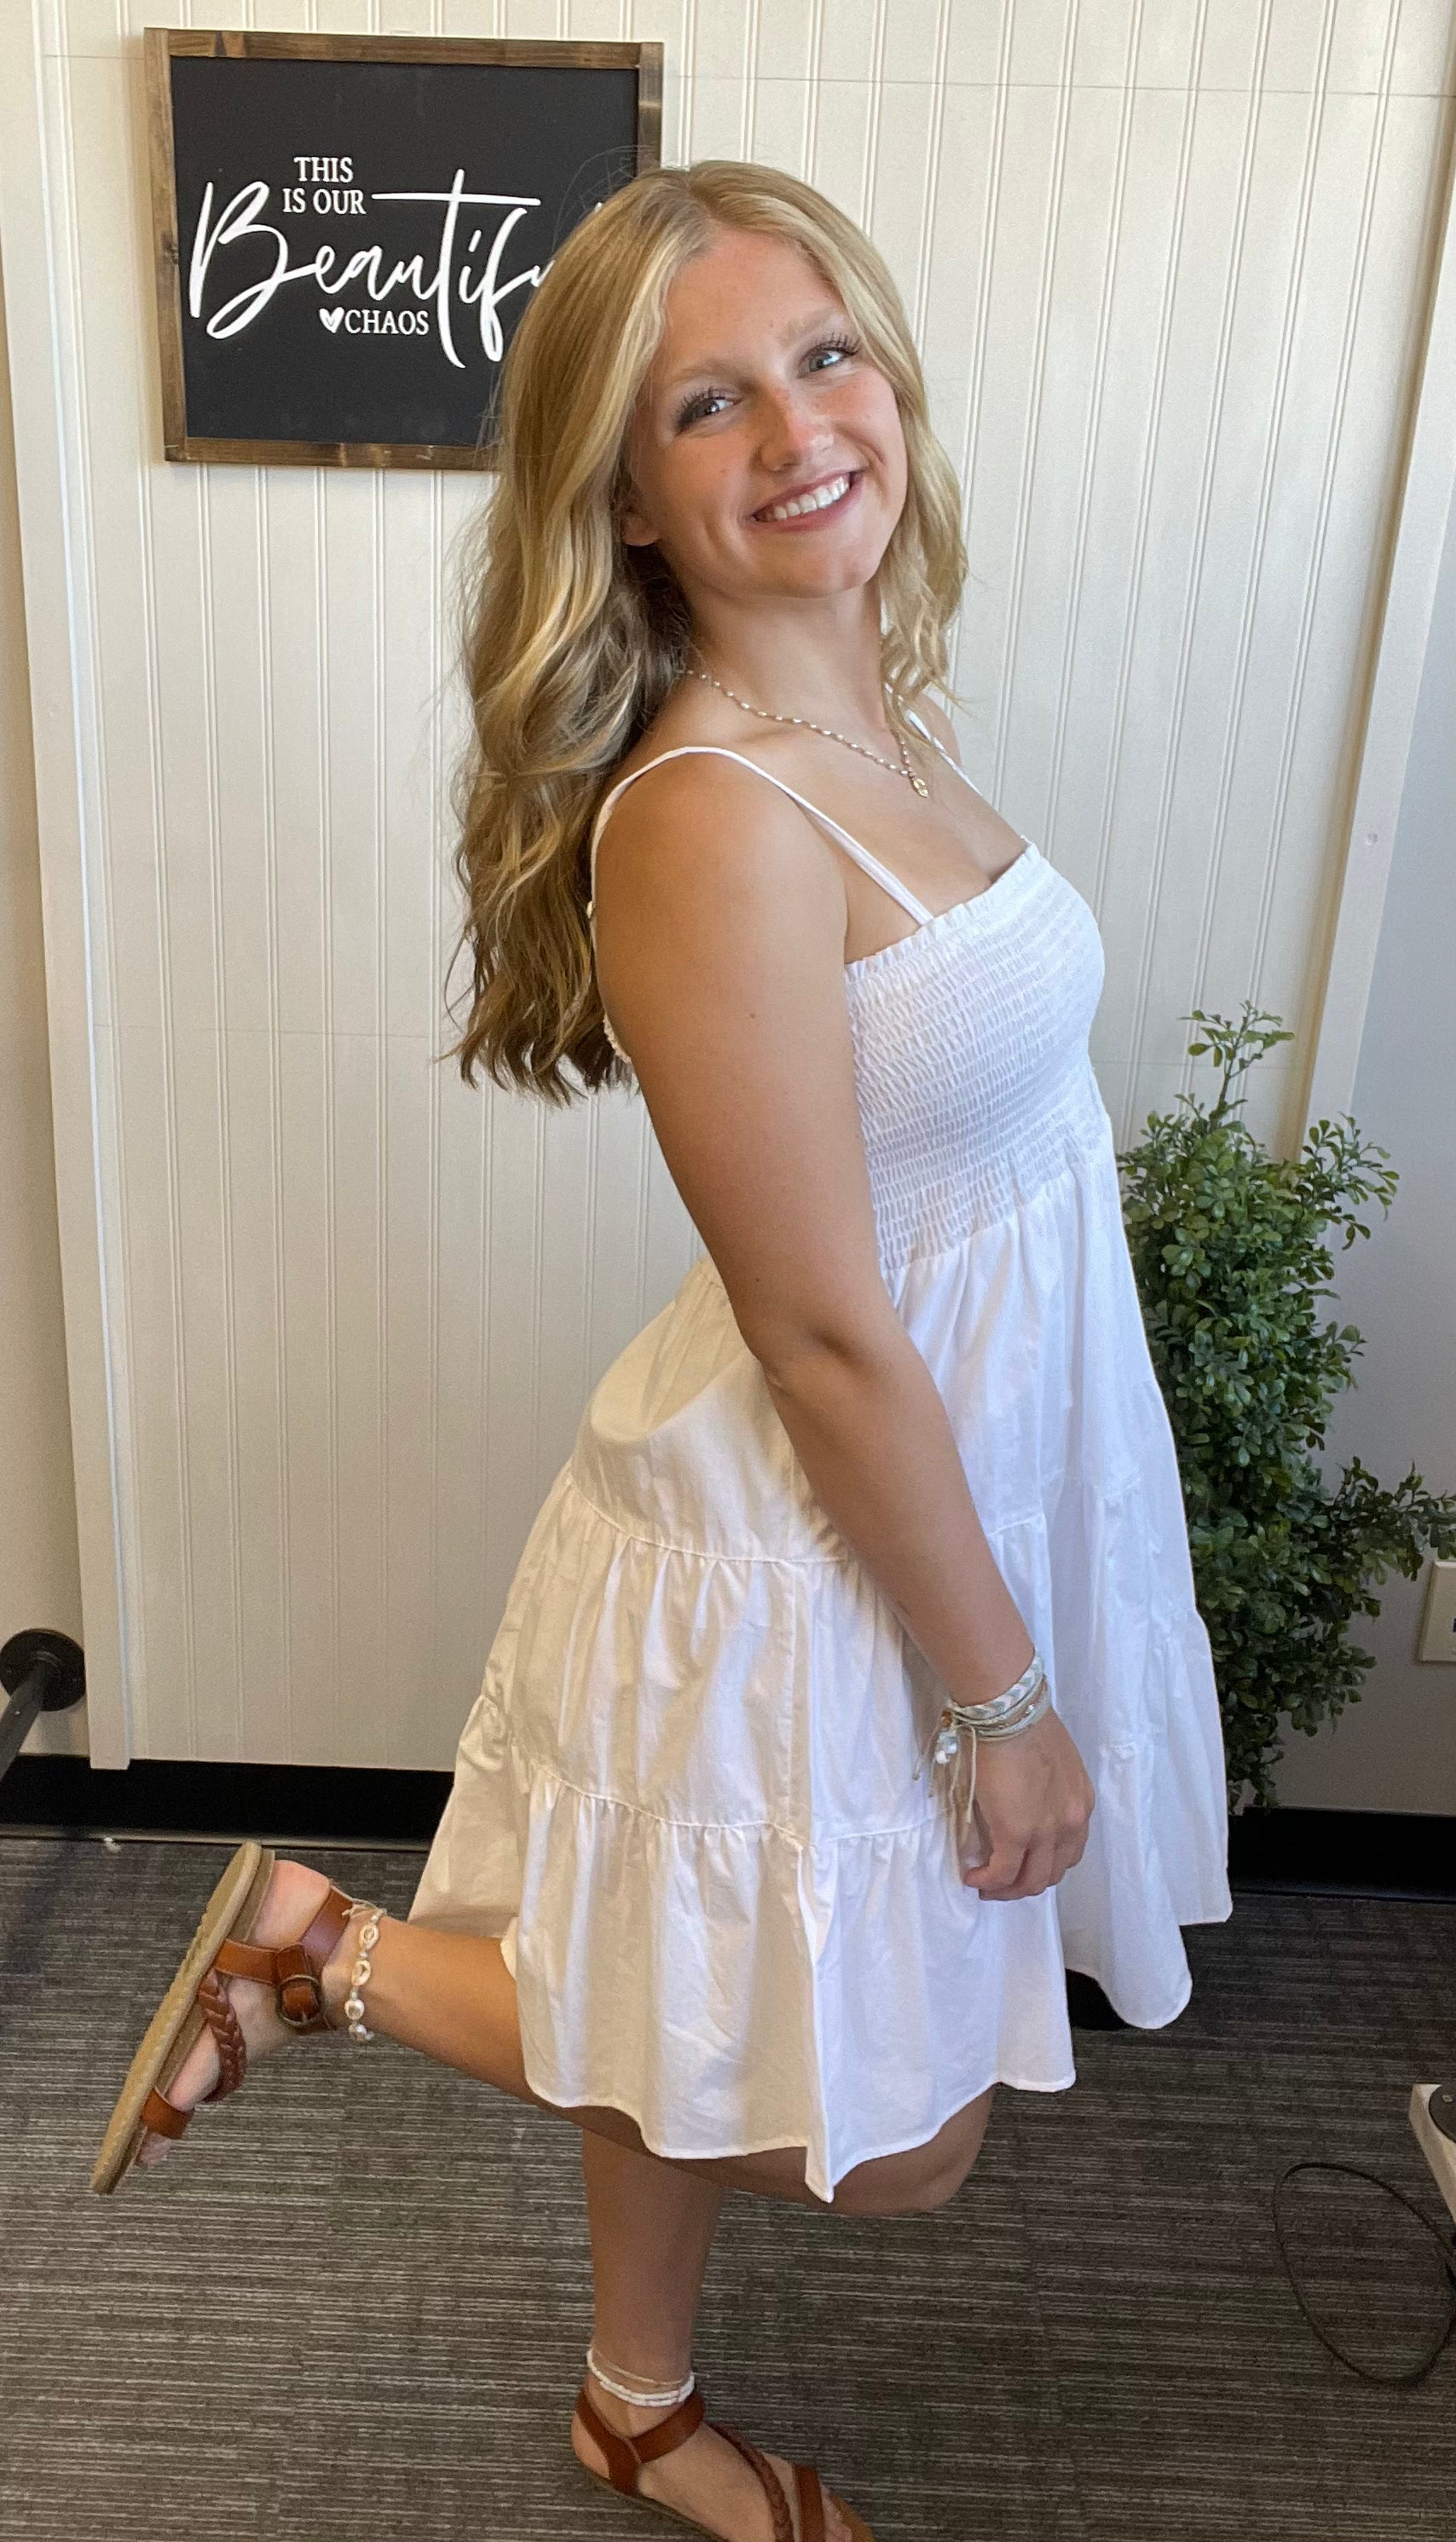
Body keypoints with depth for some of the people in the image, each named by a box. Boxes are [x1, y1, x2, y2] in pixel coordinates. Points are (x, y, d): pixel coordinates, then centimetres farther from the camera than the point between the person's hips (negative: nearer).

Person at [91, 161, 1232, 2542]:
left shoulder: (873, 715, 1)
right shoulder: (713, 827, -28)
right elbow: (825, 1335, -25)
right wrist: (1000, 1693, -13)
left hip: (943, 1495, 9)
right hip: (810, 1569, -8)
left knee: (702, 2017, 26)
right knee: (889, 2144, 13)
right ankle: (330, 1948, 19)